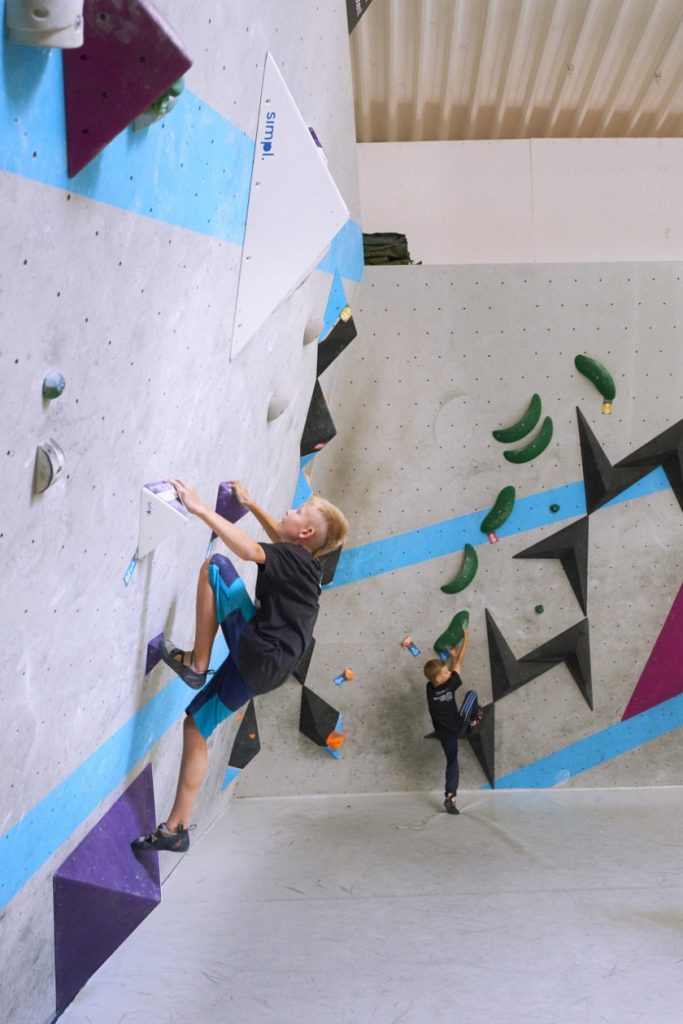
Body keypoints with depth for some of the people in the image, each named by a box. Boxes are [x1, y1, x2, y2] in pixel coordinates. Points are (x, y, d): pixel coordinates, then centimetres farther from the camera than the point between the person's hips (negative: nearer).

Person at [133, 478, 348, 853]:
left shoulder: (293, 558, -9)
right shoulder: (303, 562, 15)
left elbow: (250, 550, -30)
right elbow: (280, 542, 39)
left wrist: (200, 508, -28)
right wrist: (251, 505, 36)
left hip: (259, 656, -9)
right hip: (261, 668, 9)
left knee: (216, 566, -9)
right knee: (195, 724, 16)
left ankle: (197, 663, -7)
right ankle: (176, 829, 20)